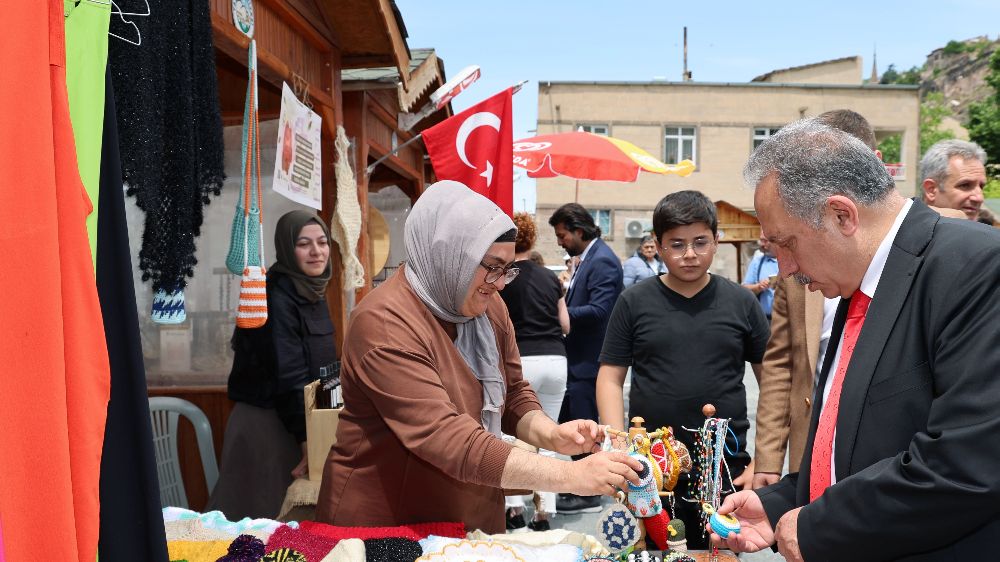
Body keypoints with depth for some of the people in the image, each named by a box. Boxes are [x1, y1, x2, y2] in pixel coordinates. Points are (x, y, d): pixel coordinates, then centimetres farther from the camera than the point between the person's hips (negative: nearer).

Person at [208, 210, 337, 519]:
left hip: (305, 417, 8)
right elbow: (287, 376, -22)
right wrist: (306, 437, -22)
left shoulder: (314, 293, 7)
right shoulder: (276, 297, -19)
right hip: (267, 422, -8)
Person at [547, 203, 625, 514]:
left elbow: (598, 310, -24)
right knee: (568, 424, 17)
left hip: (589, 361, -10)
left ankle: (588, 496, 12)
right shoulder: (586, 258, 14)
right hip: (579, 358, 10)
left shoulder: (602, 261, -16)